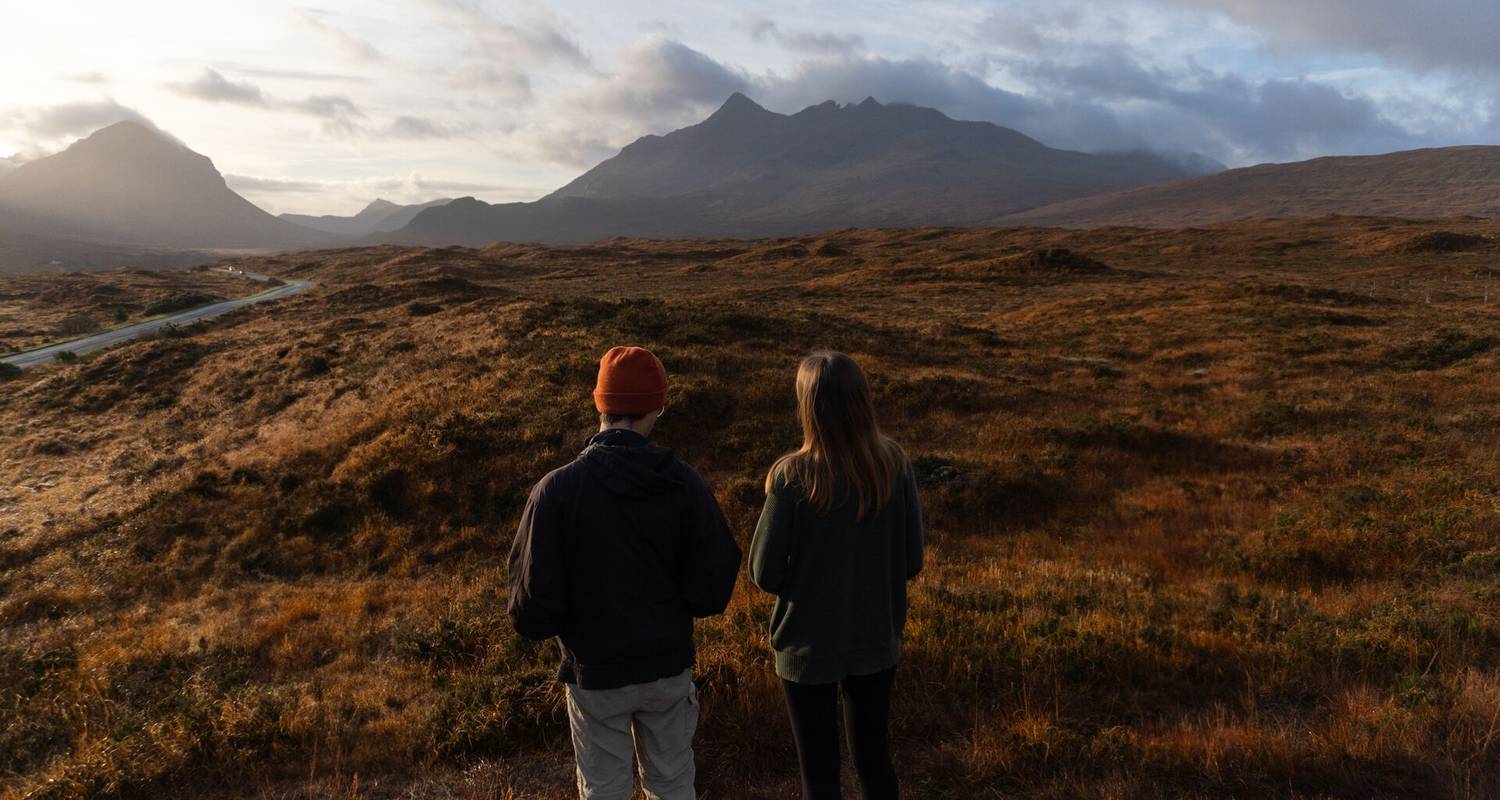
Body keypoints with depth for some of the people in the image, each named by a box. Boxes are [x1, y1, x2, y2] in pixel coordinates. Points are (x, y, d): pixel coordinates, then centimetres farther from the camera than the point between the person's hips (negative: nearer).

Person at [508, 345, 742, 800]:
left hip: (595, 672, -1)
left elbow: (533, 607, -19)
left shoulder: (557, 490, -19)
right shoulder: (684, 484, -14)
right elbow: (714, 591, -12)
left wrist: (533, 621, 5)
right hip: (669, 666, 2)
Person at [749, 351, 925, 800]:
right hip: (877, 641, 4)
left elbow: (764, 574, -15)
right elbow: (911, 561, -3)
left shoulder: (793, 477, -23)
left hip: (810, 647, -3)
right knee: (873, 755, 24)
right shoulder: (895, 464, -12)